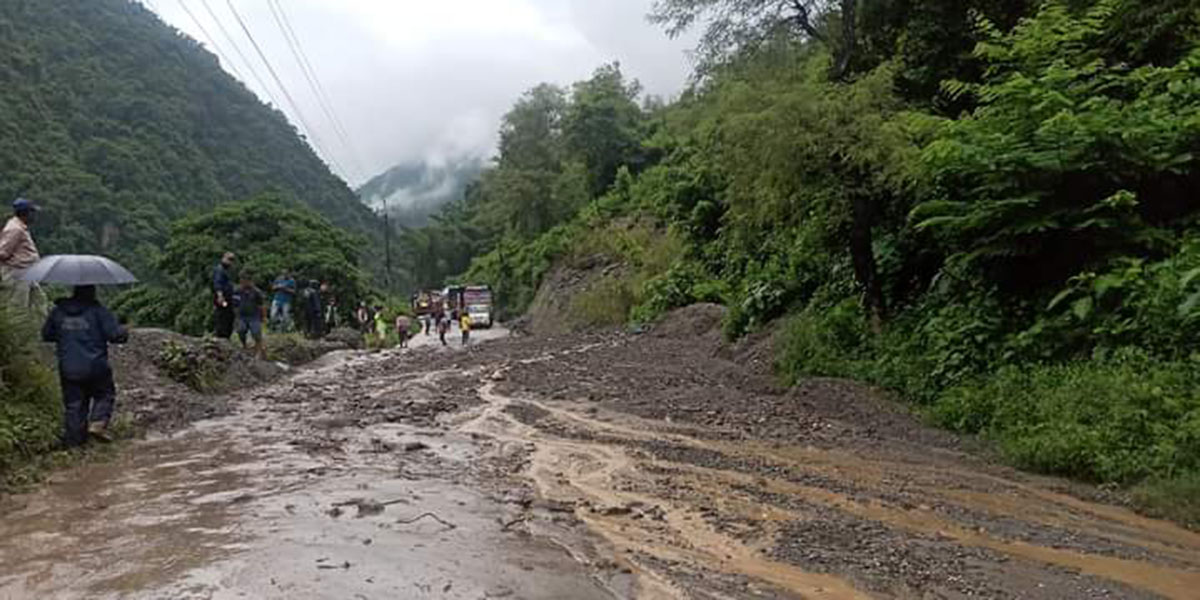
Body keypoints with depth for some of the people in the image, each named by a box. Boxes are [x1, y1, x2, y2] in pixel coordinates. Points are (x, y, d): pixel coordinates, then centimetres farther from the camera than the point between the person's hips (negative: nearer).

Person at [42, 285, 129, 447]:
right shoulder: (97, 311, -10)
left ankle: (73, 440, 15)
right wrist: (124, 333, 7)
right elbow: (116, 334, -14)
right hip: (95, 367, -4)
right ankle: (98, 423, -1)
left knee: (73, 403, 12)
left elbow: (46, 335, 15)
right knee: (105, 394, 18)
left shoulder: (58, 311, 5)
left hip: (68, 370, 4)